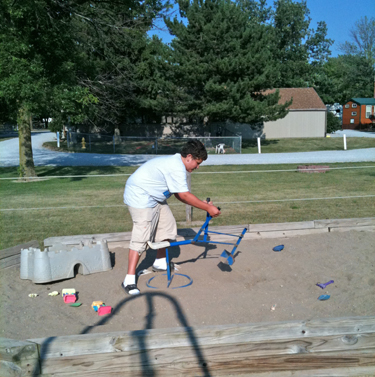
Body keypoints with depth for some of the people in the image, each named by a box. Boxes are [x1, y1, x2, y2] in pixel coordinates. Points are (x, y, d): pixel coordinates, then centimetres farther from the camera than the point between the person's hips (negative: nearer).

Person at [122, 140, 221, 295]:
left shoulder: (176, 163, 9)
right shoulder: (177, 167, -24)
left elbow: (179, 195, 9)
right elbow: (184, 195, -24)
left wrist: (202, 204, 3)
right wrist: (208, 208, -17)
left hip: (154, 197, 11)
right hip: (140, 197, -11)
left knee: (167, 226, 14)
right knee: (141, 237, -15)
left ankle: (160, 262, 31)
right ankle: (129, 280, -11)